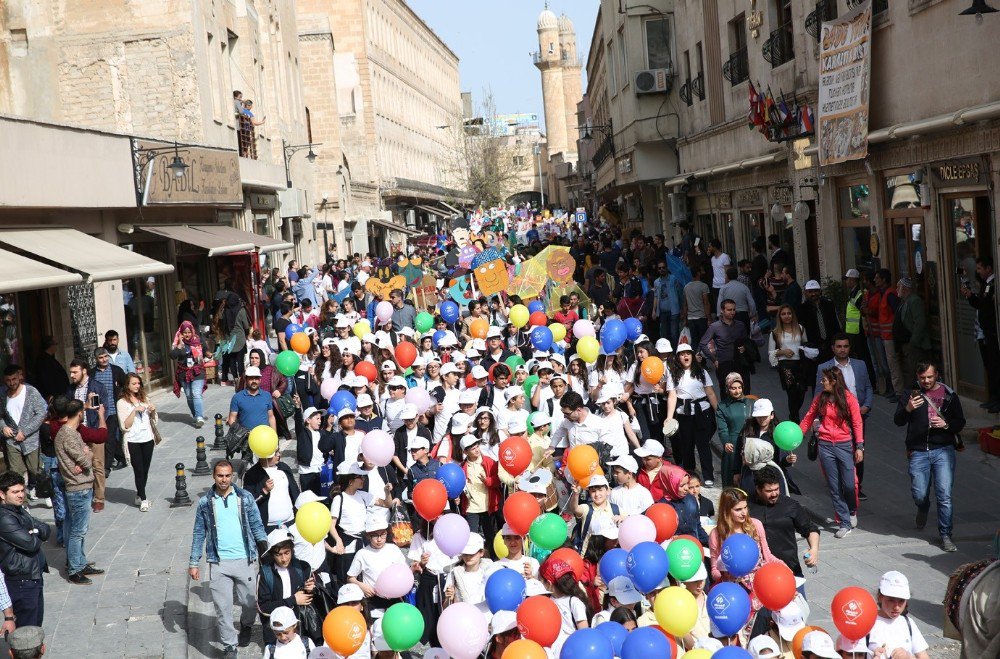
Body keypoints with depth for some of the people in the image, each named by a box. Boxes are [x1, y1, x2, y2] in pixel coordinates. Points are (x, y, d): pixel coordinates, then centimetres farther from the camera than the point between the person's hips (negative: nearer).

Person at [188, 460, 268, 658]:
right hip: (218, 563, 0)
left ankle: (246, 627, 41)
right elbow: (199, 534, 8)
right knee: (222, 607, 1)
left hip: (245, 560, 0)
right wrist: (193, 563, 6)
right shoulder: (205, 502, 3)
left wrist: (266, 550, -6)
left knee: (249, 602, 9)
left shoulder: (245, 497, 1)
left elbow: (257, 526, 5)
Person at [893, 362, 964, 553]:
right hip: (918, 452, 1)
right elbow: (898, 421, -2)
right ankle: (923, 510, 39)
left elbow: (960, 423, 10)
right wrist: (908, 409, -22)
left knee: (944, 494, -8)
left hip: (943, 450, -1)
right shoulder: (909, 394, 6)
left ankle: (945, 535, 4)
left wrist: (945, 424, -12)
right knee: (919, 494, 2)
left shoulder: (949, 395, 7)